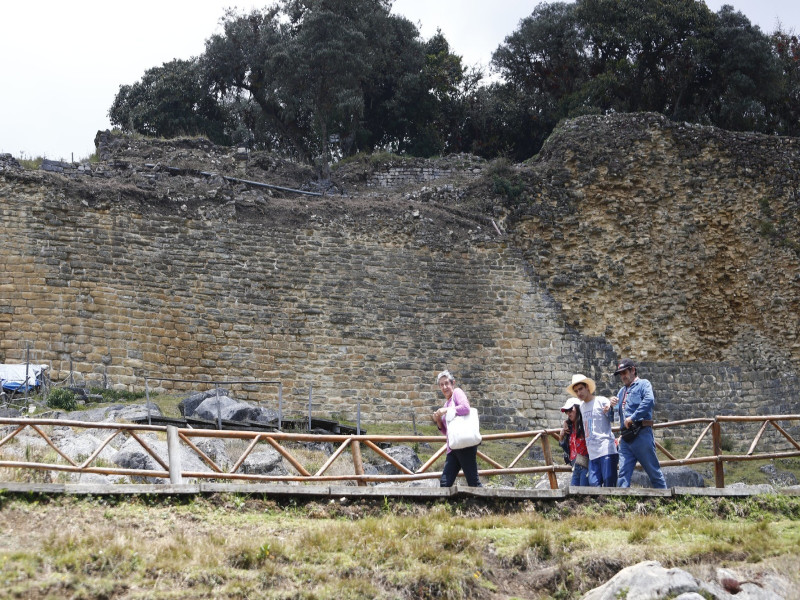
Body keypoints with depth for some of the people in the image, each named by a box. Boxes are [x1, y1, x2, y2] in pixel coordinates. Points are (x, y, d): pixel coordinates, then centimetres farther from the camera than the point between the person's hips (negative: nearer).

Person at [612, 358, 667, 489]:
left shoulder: (643, 384, 2)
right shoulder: (622, 391, 24)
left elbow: (649, 400, -19)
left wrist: (632, 418, -20)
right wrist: (613, 405, 2)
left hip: (641, 434, -7)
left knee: (653, 471, 0)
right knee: (624, 473, -1)